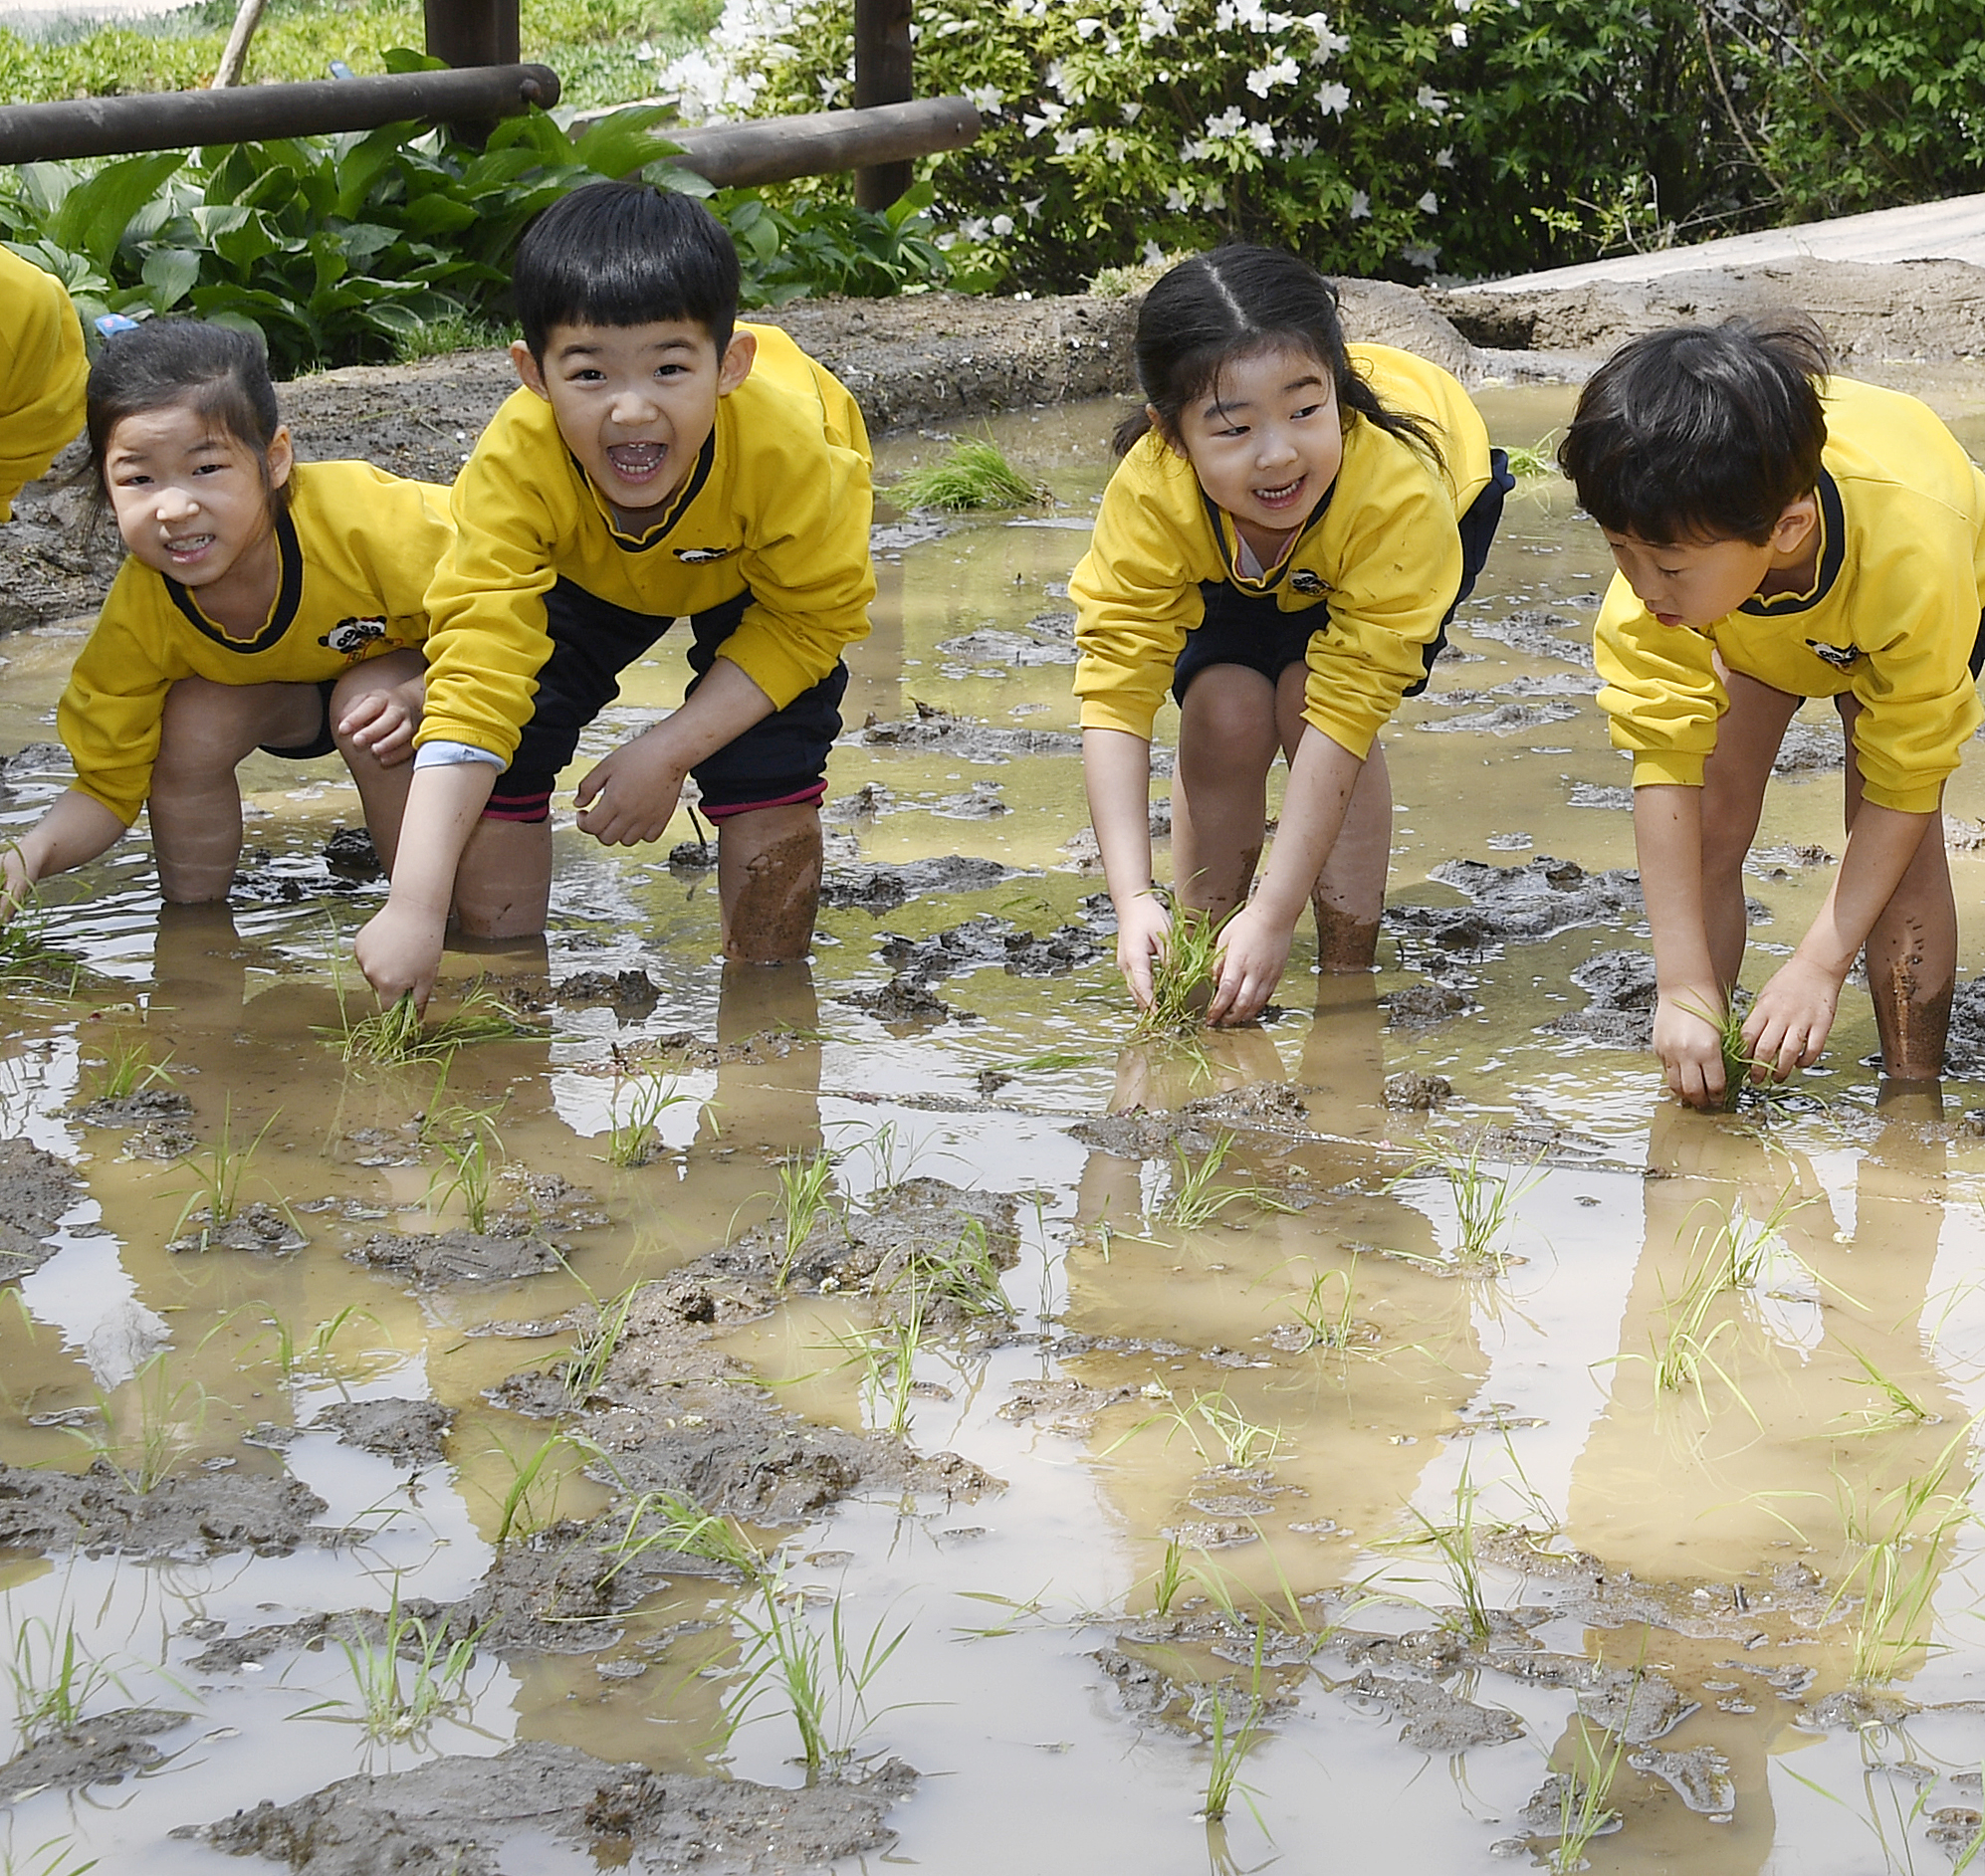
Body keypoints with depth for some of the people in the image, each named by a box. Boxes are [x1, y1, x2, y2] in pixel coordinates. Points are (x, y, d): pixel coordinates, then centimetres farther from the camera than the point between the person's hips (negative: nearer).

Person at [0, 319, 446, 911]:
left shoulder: (367, 521, -41)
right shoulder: (136, 618, -29)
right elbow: (107, 786, -20)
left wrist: (414, 699, -47)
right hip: (292, 692, 3)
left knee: (365, 708, -31)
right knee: (192, 721, -21)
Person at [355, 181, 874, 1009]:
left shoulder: (787, 449, -42)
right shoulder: (512, 468, -42)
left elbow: (815, 618, -23)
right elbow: (473, 683, -44)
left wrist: (670, 750, -30)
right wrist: (415, 908, -51)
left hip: (753, 578, -1)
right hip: (581, 569, 1)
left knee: (769, 783, -15)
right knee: (499, 758, -12)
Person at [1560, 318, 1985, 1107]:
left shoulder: (1913, 563, -47)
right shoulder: (1674, 542, -41)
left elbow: (1904, 788, -34)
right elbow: (1665, 762, -36)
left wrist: (1818, 966, -36)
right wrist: (1684, 989, -38)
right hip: (1748, 618, 2)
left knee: (1900, 835, -19)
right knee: (1710, 827, -12)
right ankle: (1689, 1101, -4)